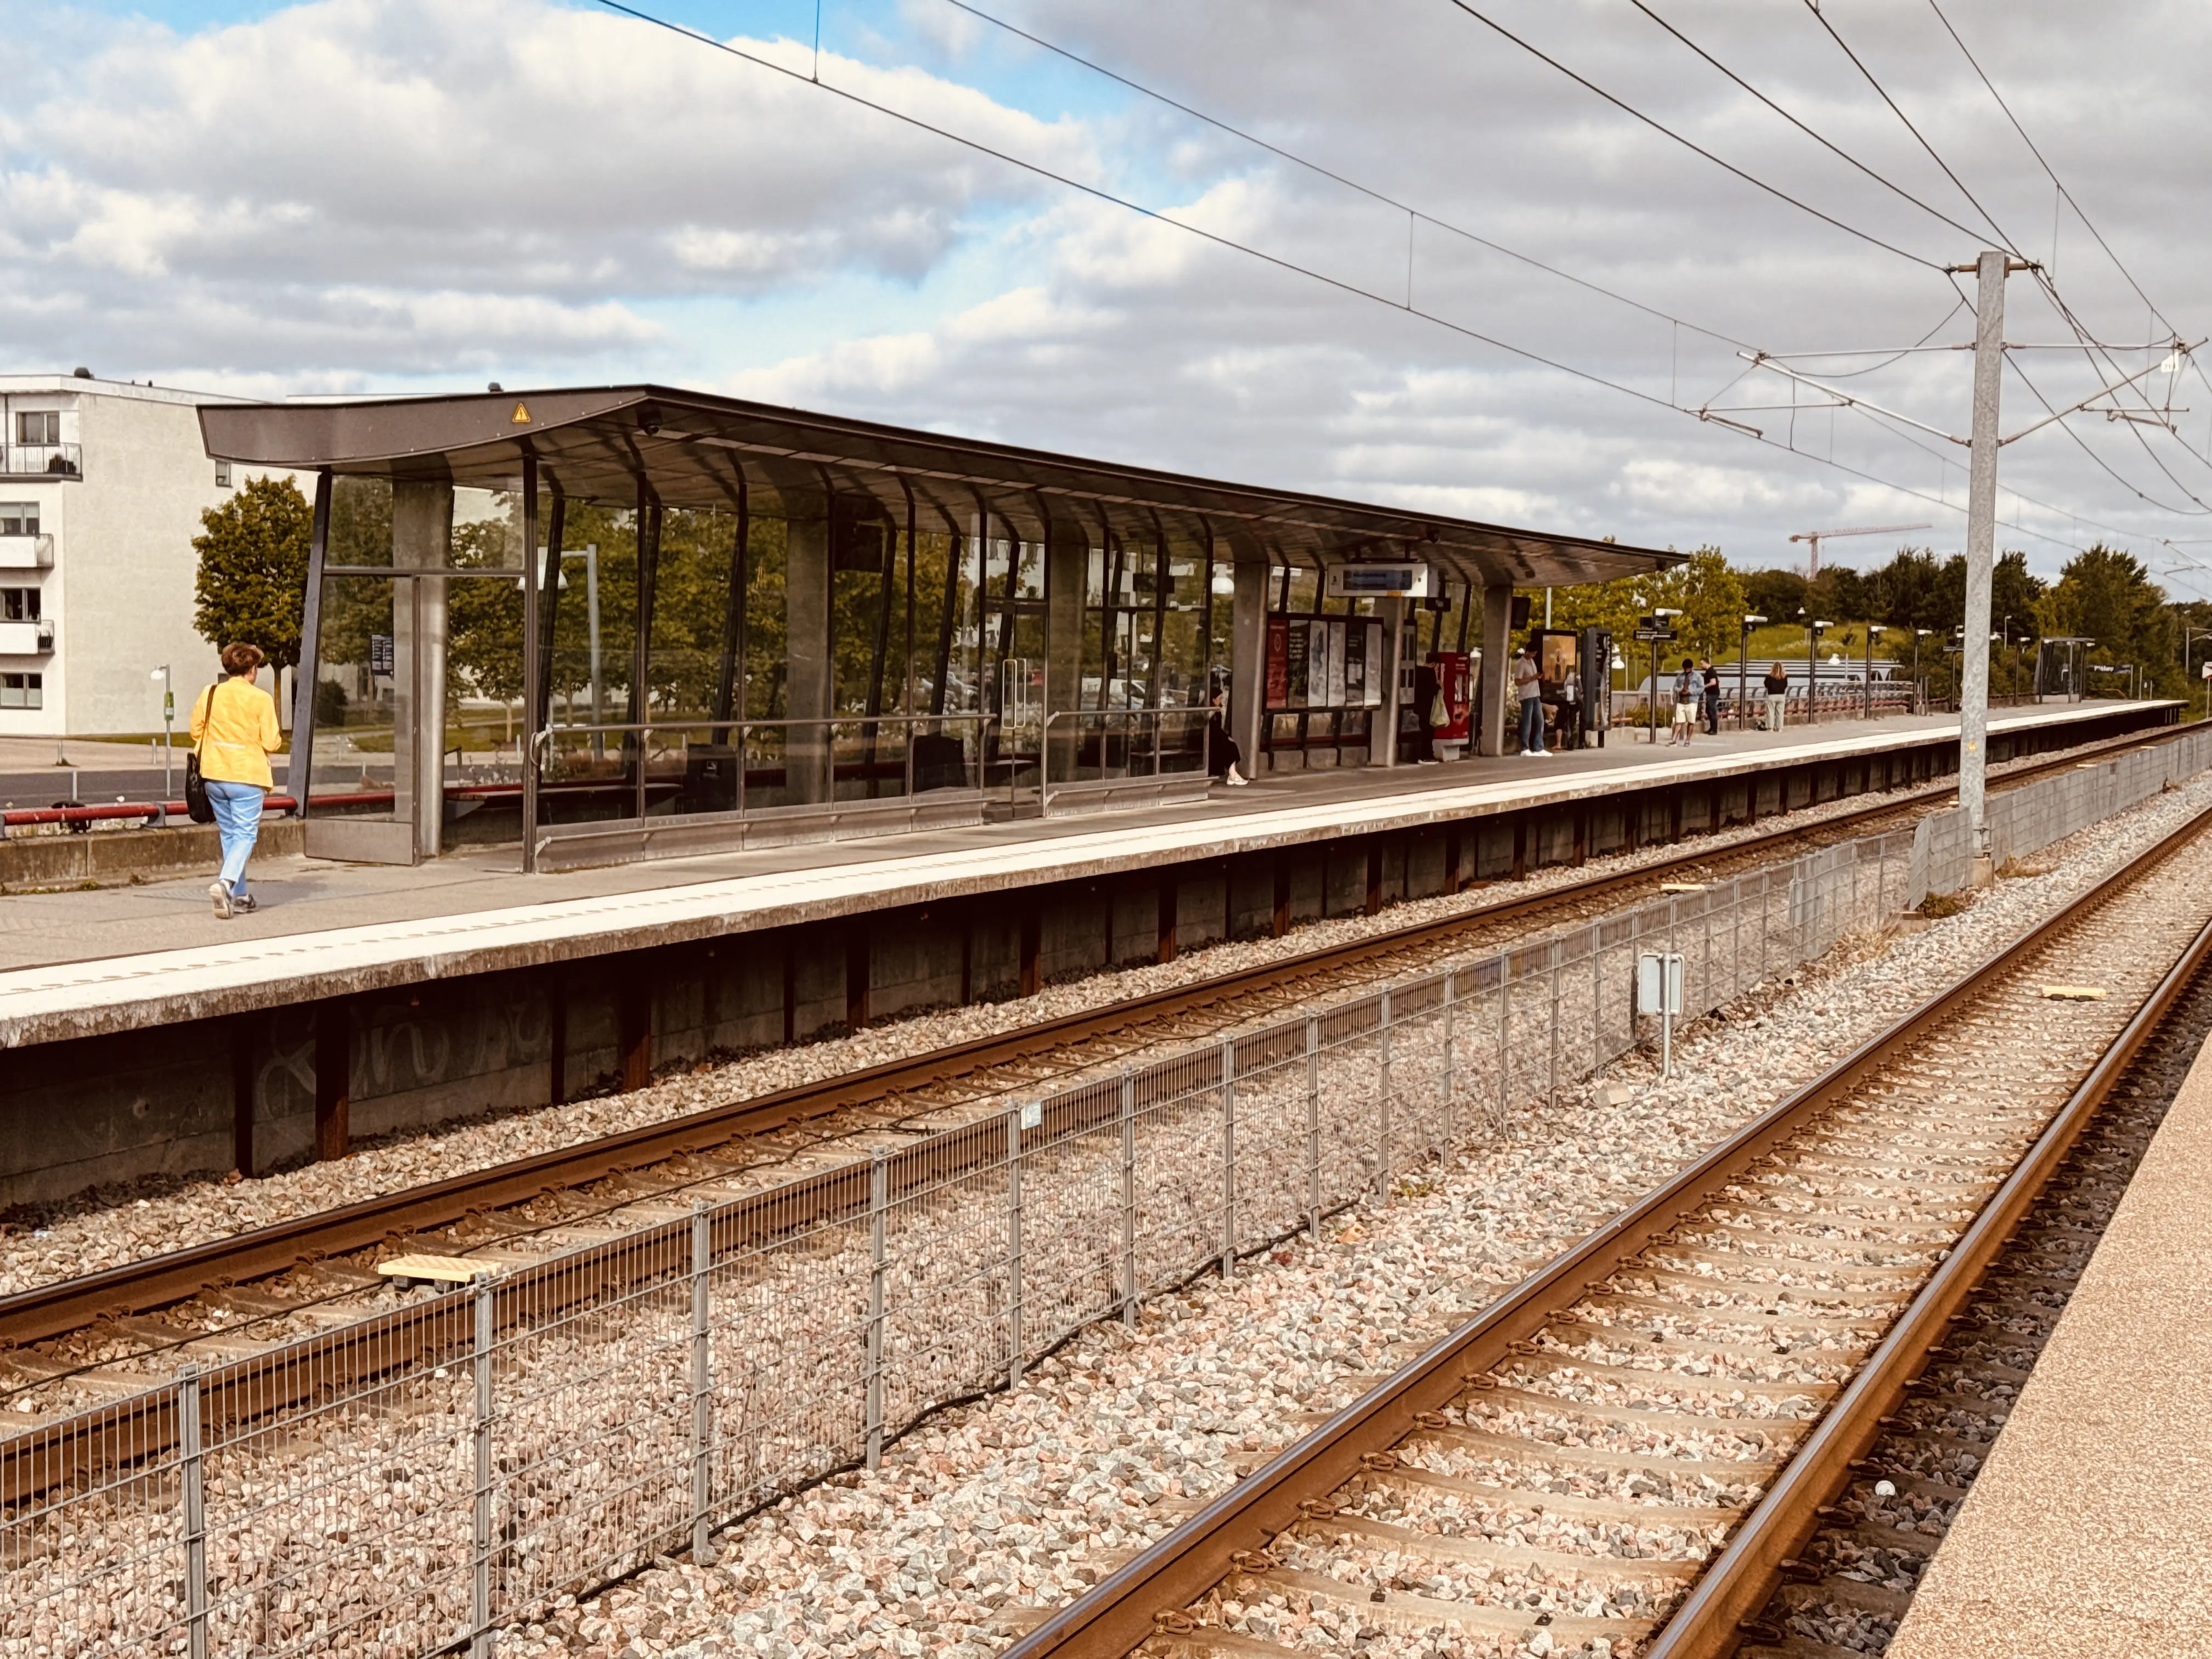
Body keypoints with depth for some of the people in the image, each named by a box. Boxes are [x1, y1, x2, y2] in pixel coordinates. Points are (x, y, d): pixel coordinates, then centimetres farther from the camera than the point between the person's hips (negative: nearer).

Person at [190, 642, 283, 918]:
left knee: (229, 833, 16)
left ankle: (239, 896, 19)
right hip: (247, 776, -5)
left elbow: (196, 731, 10)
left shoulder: (209, 694, 3)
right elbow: (271, 743, -9)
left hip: (214, 774, 5)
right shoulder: (261, 699, -8)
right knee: (245, 835, -1)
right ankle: (225, 883, -25)